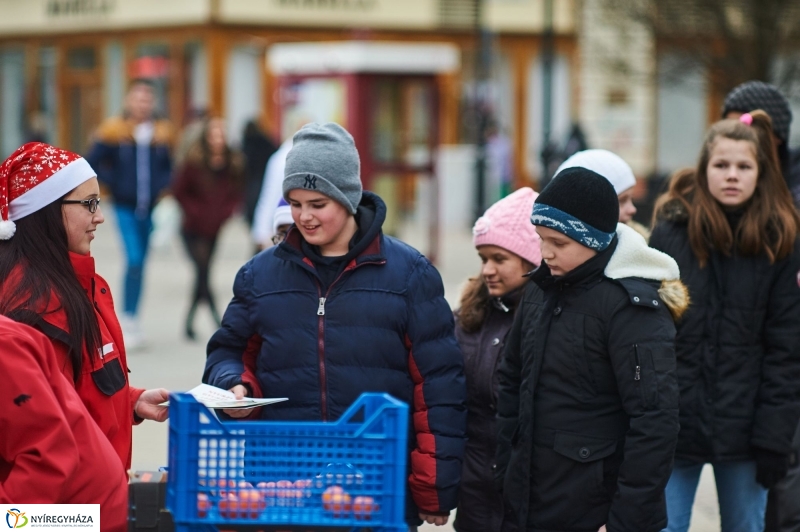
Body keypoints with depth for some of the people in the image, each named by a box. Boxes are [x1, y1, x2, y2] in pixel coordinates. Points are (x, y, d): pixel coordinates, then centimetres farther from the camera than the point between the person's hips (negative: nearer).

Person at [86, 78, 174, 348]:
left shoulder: (162, 133, 5)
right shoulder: (114, 132, -5)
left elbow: (170, 167, 15)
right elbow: (92, 163, 0)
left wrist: (164, 187, -2)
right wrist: (115, 183, -6)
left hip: (152, 209, 4)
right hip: (126, 207, -3)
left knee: (140, 262, 10)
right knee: (134, 259, -16)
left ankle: (132, 319, 20)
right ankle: (129, 318, -6)